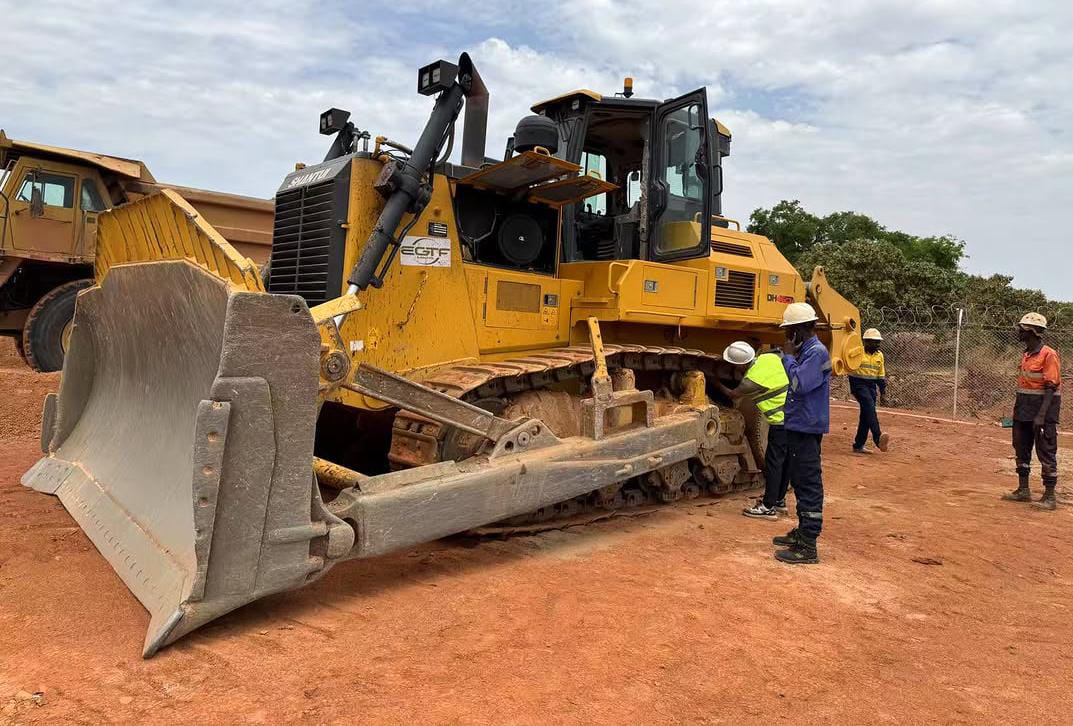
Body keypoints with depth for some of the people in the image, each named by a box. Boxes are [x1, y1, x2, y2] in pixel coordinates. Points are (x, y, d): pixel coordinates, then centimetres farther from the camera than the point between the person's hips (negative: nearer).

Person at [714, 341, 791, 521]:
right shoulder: (771, 357, 0)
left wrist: (718, 385, 20)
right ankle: (779, 500, 28)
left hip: (781, 421, -9)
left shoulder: (751, 380, -18)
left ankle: (768, 507, 3)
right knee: (785, 460, 17)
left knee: (773, 462, -2)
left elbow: (733, 395, 2)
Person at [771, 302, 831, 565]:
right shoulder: (806, 351, 13)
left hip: (807, 429, -10)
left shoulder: (817, 352, -16)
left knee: (809, 484, -6)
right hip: (798, 426, 10)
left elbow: (800, 384, -24)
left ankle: (808, 548, -1)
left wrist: (789, 356, -15)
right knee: (800, 481, 19)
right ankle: (802, 532, 32)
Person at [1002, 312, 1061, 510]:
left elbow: (1051, 388, -19)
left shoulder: (1048, 355, -15)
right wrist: (1017, 410, 17)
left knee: (1046, 453, -3)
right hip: (1023, 410, 9)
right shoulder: (1026, 355, 11)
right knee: (1021, 449, 15)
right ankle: (1023, 490, 26)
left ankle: (1049, 497, 4)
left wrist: (1041, 415, -24)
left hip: (1043, 409, -9)